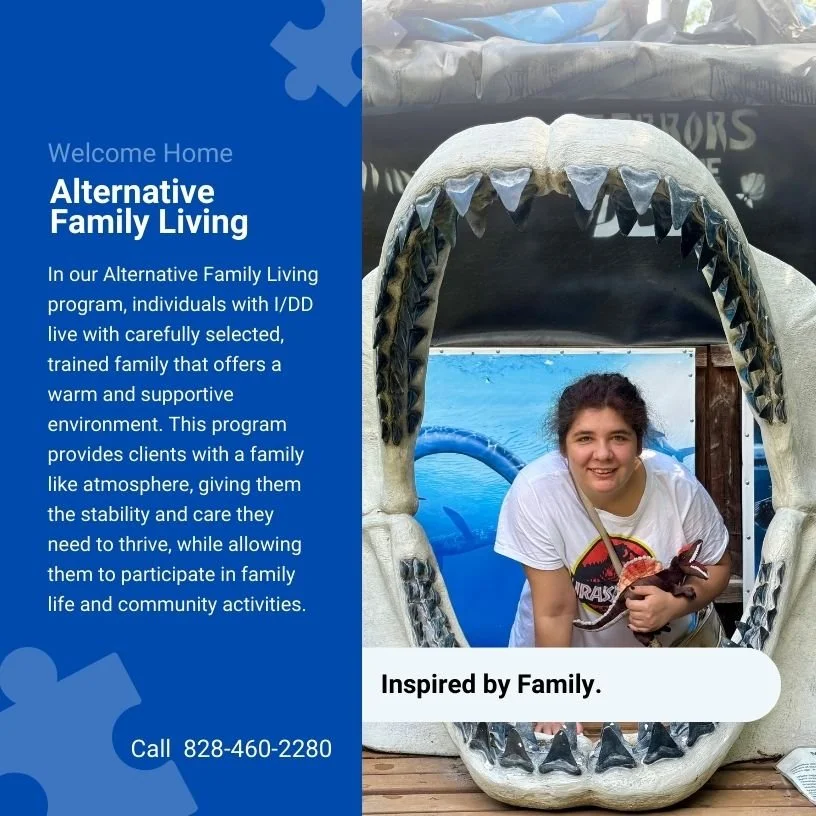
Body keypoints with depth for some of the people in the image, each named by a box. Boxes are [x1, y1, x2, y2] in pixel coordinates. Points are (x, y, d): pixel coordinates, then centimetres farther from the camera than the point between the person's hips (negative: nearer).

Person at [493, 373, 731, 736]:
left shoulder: (677, 486, -26)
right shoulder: (535, 491, -31)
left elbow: (717, 566, -7)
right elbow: (555, 611, -25)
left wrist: (676, 605, -27)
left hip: (658, 652, 2)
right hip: (562, 651, -2)